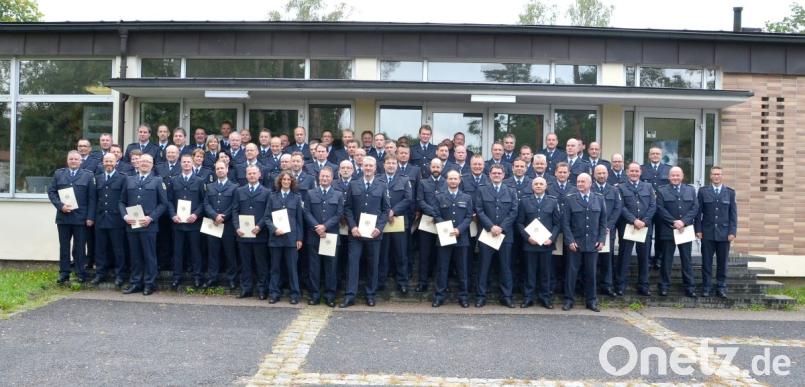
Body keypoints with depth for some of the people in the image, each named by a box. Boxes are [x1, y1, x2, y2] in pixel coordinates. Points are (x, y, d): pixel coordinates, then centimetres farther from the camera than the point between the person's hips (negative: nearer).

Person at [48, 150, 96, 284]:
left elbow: (92, 198, -1)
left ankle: (80, 274, 11)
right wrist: (60, 205, -10)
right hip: (63, 216, 2)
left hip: (81, 217, -2)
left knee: (79, 247, 3)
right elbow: (51, 192, 7)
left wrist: (90, 217, -8)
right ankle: (64, 273, 15)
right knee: (64, 247, 8)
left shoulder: (88, 175, 4)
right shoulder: (58, 174, 11)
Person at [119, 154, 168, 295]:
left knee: (149, 256, 1)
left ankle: (149, 284, 9)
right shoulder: (129, 180, 15)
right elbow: (122, 202, 14)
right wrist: (125, 215, -4)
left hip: (149, 225, -3)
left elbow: (163, 203, 0)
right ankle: (136, 283, 16)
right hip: (131, 224, 3)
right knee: (135, 256, 8)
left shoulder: (157, 181, 6)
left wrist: (151, 217, -11)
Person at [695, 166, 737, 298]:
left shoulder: (730, 192, 7)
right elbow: (698, 212, 3)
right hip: (707, 233, -1)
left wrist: (732, 232, -3)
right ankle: (706, 288, 11)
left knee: (722, 263, 5)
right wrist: (698, 230, -4)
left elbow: (733, 214, 4)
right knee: (706, 262, 4)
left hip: (724, 233, 1)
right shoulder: (703, 191, 4)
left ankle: (721, 287, 14)